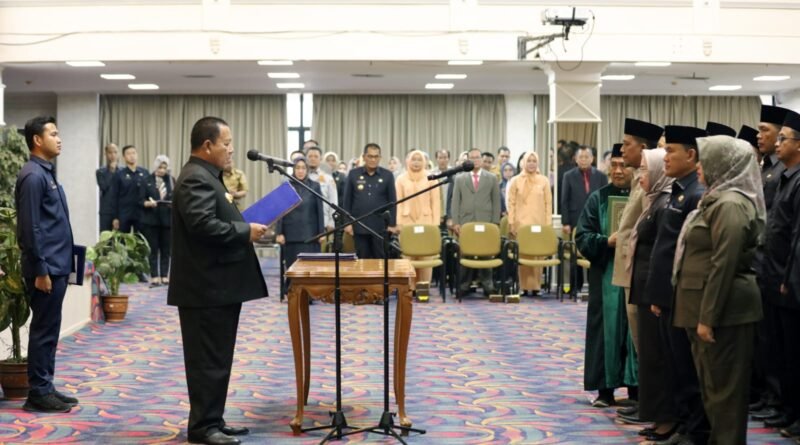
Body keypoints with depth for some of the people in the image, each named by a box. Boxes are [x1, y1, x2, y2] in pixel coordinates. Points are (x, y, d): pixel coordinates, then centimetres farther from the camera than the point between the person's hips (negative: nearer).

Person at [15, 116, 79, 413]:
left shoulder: (47, 173, 15)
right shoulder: (33, 176, -15)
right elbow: (31, 228, -19)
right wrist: (40, 270, -20)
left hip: (57, 265, 9)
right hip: (46, 267, -9)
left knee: (49, 330, 13)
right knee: (44, 330, -4)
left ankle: (45, 388, 20)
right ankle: (38, 394, 3)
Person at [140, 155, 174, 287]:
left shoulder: (171, 180, 9)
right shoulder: (147, 181, 3)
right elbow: (141, 200, 0)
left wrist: (174, 203, -13)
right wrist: (149, 203, -19)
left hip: (167, 219, 2)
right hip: (151, 219, -2)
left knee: (166, 249, 3)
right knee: (153, 249, -1)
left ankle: (164, 276, 8)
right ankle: (154, 276, 1)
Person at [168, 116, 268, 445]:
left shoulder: (206, 176, 17)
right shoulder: (196, 178, -16)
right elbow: (202, 225, -27)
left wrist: (243, 227, 8)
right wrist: (246, 231, -19)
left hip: (217, 286, 11)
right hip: (207, 288, -11)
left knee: (217, 359, 14)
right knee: (208, 361, -4)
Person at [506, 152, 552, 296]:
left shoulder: (544, 180, 6)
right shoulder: (516, 181, 6)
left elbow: (548, 203, 6)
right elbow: (511, 203, 6)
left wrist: (549, 224, 0)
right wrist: (511, 223, 0)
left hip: (539, 223, 0)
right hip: (521, 223, 0)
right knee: (523, 254, -4)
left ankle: (535, 286, 3)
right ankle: (525, 286, 1)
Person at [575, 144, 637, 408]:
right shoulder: (598, 198, 3)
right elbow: (582, 237, -1)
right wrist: (607, 242, -16)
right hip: (606, 275, 0)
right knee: (607, 330, 2)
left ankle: (634, 386, 13)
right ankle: (605, 389, 10)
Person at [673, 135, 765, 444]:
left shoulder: (730, 204, -16)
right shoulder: (717, 200, 16)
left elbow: (723, 265, -21)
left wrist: (707, 317, -21)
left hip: (724, 309, -10)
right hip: (709, 307, 10)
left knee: (723, 386, -2)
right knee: (712, 384, 16)